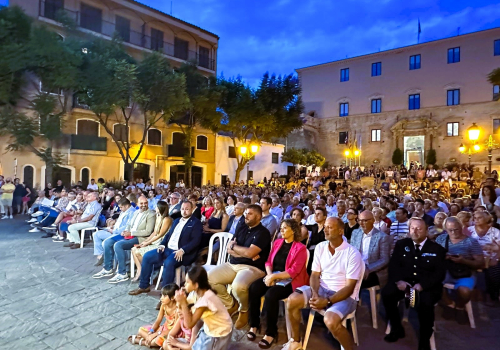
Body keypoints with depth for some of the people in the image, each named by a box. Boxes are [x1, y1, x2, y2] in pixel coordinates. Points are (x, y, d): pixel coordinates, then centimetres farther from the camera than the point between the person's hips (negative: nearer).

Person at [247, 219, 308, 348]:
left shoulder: (300, 248, -8)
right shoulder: (277, 242, 11)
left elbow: (294, 271, -16)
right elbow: (269, 261, 9)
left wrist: (274, 276, -22)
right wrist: (269, 275, -11)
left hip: (289, 281, -6)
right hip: (272, 276, 6)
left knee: (271, 294, -33)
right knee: (253, 288, -21)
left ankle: (271, 333, -14)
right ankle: (254, 325, -4)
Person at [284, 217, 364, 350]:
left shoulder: (352, 254, -16)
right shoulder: (320, 247, 0)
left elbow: (349, 287, -17)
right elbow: (315, 275, 3)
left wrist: (327, 301, -26)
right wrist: (314, 294, -17)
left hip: (345, 296, -5)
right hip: (322, 289, 5)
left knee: (330, 321, -33)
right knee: (292, 300, -17)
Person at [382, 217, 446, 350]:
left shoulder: (437, 249, 3)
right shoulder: (401, 244, 10)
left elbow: (440, 273, -6)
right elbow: (393, 264, 5)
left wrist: (423, 285, -22)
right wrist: (398, 280, -16)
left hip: (427, 286, -2)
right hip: (404, 281, 3)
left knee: (425, 302, -34)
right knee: (386, 293, -23)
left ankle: (425, 339, -5)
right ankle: (397, 329, 1)